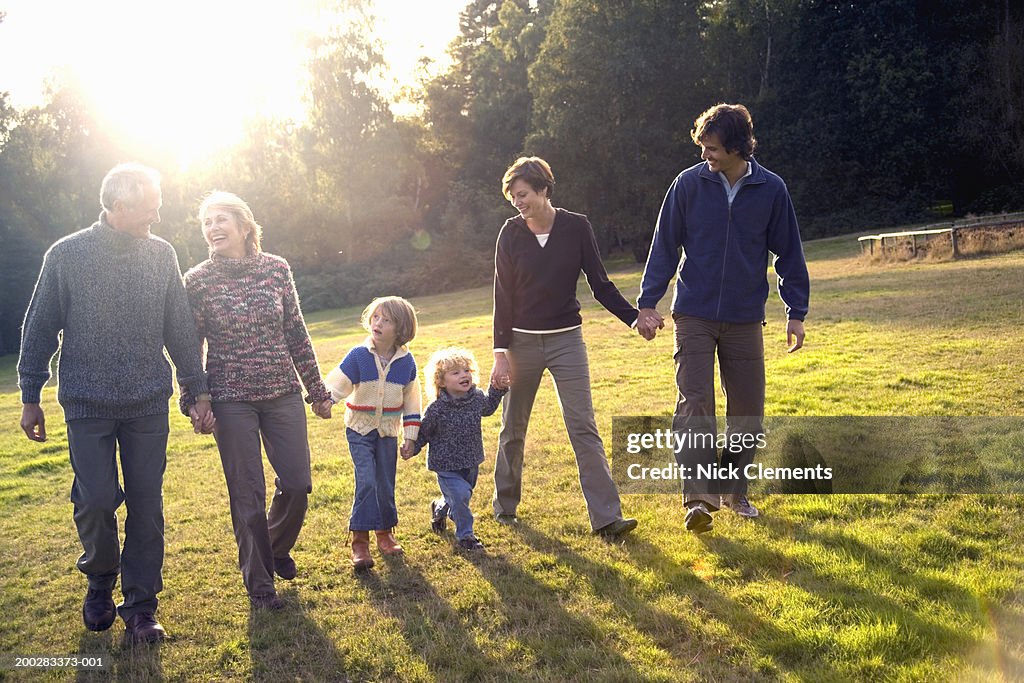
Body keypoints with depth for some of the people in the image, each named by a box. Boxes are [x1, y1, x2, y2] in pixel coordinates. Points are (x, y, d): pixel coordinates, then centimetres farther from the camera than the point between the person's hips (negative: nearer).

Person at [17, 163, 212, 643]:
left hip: (148, 405, 2)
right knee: (96, 500, -5)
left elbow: (181, 329, 8)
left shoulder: (162, 254, 2)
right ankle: (99, 581, 25)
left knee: (146, 505, 4)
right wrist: (30, 397, 5)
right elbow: (39, 329, 4)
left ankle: (140, 607, 17)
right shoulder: (66, 255, -4)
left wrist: (198, 390, 7)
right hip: (88, 404, -2)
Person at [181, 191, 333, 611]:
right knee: (248, 495, 3)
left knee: (297, 483, 3)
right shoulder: (197, 281, -4)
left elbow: (297, 334, 6)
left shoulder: (276, 269, 0)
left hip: (283, 393, 2)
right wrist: (193, 403, -4)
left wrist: (317, 390, 8)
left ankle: (277, 547, 35)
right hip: (231, 399, -2)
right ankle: (259, 584, 20)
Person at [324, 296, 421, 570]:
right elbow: (336, 384, -12)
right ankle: (360, 541, -4)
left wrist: (410, 434, 4)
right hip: (359, 429, -2)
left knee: (386, 484, 9)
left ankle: (385, 533, 28)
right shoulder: (358, 356, -13)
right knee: (366, 481, -13)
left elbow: (411, 400, 3)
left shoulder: (406, 361, -6)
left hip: (388, 432, 2)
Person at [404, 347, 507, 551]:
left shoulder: (477, 398, -7)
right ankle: (465, 535, 0)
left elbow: (488, 408, 17)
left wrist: (497, 388, 7)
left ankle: (440, 509, 54)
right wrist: (411, 447, -21)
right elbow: (423, 433, -6)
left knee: (459, 498, 20)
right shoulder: (436, 410, -21)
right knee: (460, 494, -21)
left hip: (471, 463, 5)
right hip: (446, 465, -5)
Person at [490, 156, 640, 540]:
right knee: (513, 428, 10)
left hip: (566, 339, -1)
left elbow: (600, 284, 0)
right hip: (522, 341, 1)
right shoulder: (511, 234, -3)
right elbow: (503, 297, -3)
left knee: (584, 428, -5)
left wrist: (635, 318, -11)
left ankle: (606, 517, -5)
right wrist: (501, 353, -7)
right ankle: (505, 506, 28)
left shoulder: (576, 227, -4)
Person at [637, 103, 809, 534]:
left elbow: (788, 253, 6)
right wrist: (648, 303, -3)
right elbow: (664, 247, 1)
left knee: (748, 409, 8)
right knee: (694, 403, -10)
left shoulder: (771, 189, -1)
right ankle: (699, 498, -10)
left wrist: (796, 312, 4)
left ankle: (735, 490, 25)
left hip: (745, 320, 2)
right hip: (694, 316, -1)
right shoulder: (688, 184, -4)